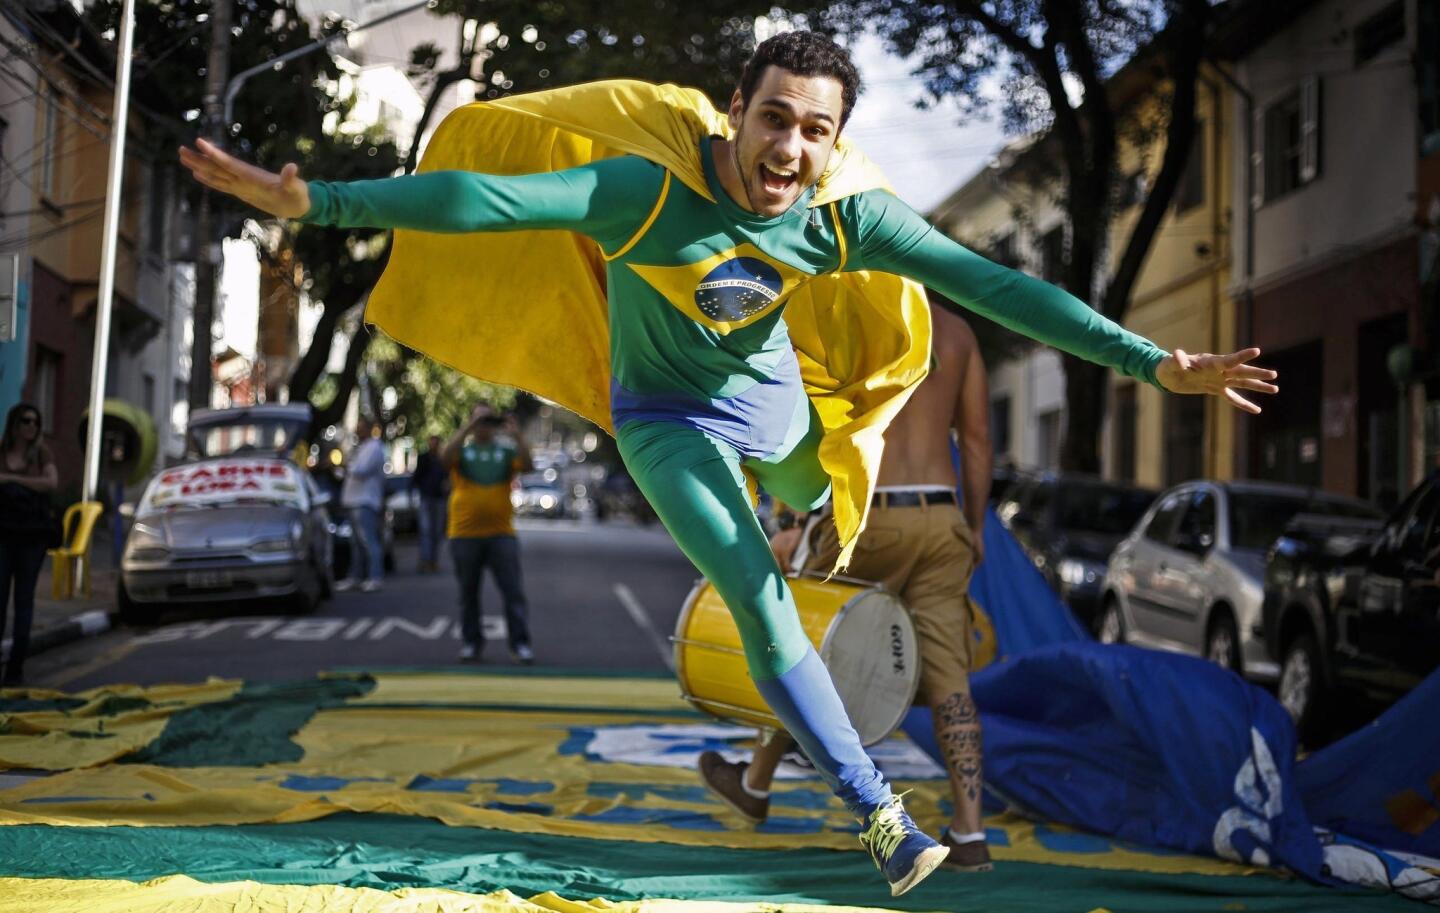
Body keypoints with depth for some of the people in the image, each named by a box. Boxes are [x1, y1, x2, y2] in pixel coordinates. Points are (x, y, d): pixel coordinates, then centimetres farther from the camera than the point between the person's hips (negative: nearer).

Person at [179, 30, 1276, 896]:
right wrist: (313, 199, -51)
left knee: (814, 509, 30)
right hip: (668, 416, -4)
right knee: (763, 603, -14)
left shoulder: (846, 214, -26)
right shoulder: (651, 188, -35)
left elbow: (991, 285, -25)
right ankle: (878, 810, -1)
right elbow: (486, 199, -43)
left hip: (775, 395, 4)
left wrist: (1153, 361, -26)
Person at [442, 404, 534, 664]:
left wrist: (517, 435, -16)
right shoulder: (461, 449, 6)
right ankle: (471, 642, 19)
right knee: (468, 593, 9)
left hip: (501, 534, 0)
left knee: (514, 591, -6)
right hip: (465, 534, 0)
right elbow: (445, 457, -15)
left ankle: (520, 643, -5)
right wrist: (468, 428, -18)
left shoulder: (507, 449, 8)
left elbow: (527, 465, -8)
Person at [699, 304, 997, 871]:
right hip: (940, 522, 5)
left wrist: (800, 527, -9)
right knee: (945, 675, 2)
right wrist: (974, 528, 19)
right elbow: (977, 437, 12)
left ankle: (755, 784, 31)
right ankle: (968, 835, -4)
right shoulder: (957, 330, 12)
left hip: (871, 520, -5)